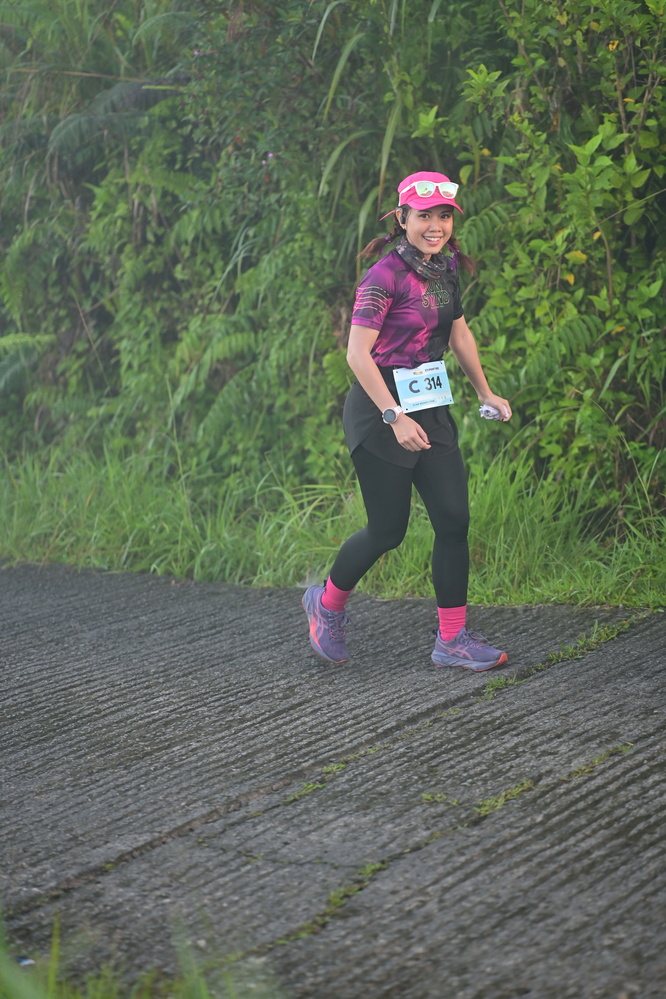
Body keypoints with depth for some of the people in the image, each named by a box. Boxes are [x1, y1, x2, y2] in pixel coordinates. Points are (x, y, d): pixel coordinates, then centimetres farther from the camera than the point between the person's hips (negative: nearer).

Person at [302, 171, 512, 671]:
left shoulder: (445, 269, 8)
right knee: (387, 530, -1)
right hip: (379, 410, -7)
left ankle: (453, 638, 5)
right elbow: (358, 353, -20)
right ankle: (328, 603, 25)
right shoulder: (386, 276, -17)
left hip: (430, 409, 7)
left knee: (454, 519, -1)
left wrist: (485, 392, 22)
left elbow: (459, 333, 23)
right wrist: (394, 417, -25)